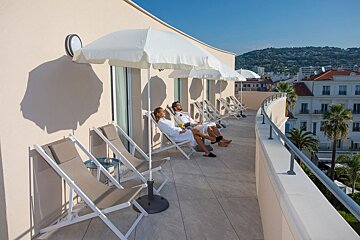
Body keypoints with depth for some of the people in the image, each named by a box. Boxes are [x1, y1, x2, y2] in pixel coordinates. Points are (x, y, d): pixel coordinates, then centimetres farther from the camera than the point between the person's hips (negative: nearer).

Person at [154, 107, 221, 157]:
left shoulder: (164, 120, 20)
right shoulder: (160, 123, -12)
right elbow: (171, 132, -19)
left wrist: (181, 129, 6)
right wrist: (180, 131, -15)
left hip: (178, 133, 9)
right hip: (176, 136, -9)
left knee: (196, 136, -10)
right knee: (195, 131, -17)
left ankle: (207, 152, -10)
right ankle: (213, 139, -4)